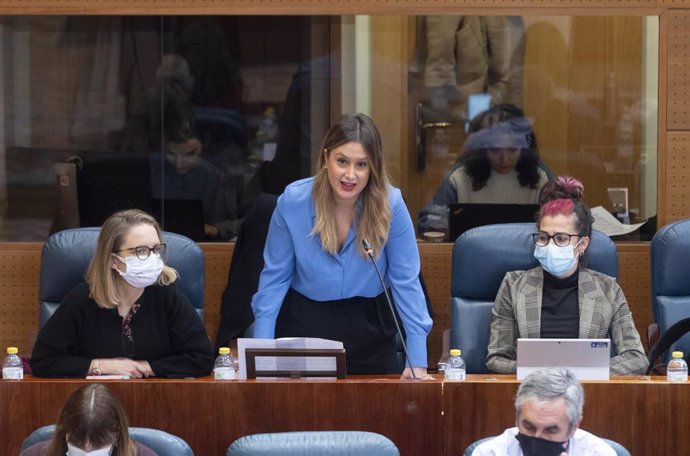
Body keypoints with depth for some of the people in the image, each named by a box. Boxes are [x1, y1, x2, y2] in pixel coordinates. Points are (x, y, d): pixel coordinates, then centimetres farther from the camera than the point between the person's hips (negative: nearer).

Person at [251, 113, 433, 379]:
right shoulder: (292, 202, -15)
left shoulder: (390, 205, -17)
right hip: (303, 324, 0)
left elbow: (406, 281, -13)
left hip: (368, 326, 0)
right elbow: (275, 278, -7)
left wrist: (417, 360, -16)